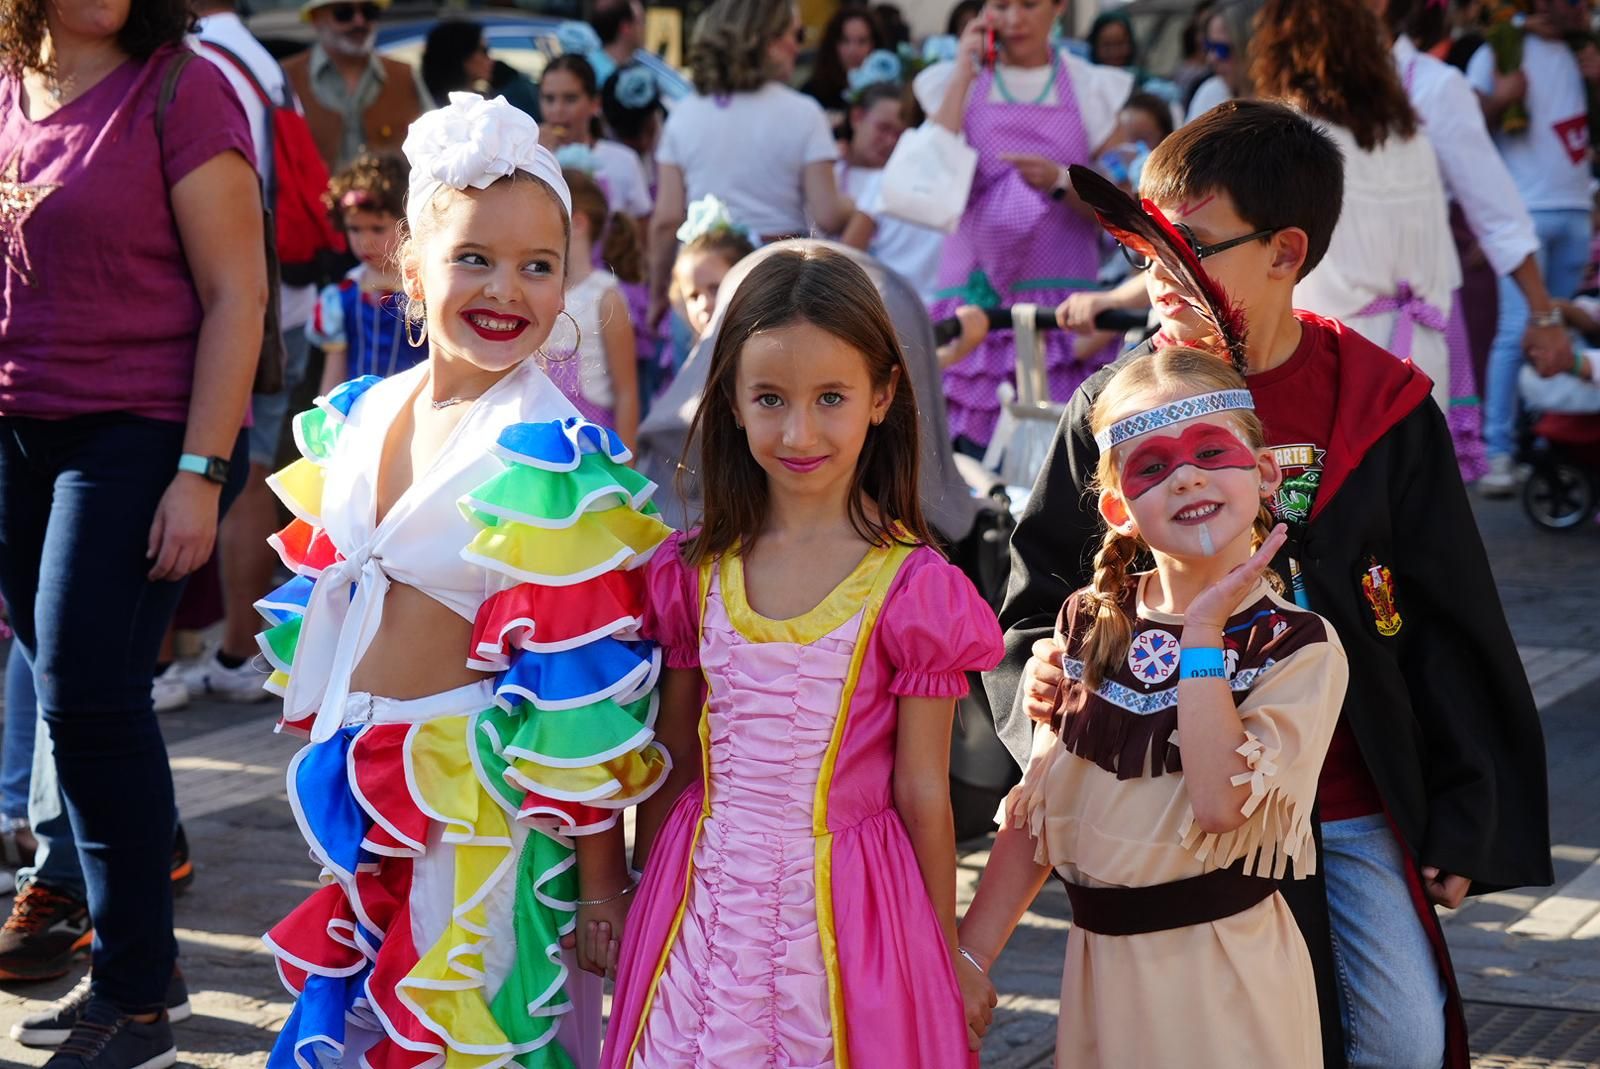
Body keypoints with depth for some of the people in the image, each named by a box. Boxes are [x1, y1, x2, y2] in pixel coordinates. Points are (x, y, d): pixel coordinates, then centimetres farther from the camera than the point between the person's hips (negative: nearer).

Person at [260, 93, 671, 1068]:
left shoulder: (554, 464, -16)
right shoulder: (355, 418, 3)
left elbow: (585, 697, -16)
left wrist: (600, 887, -15)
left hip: (479, 815, -6)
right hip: (357, 806, 7)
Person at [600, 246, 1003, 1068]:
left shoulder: (912, 586, -10)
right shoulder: (693, 570, 1)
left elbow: (922, 798, -5)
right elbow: (671, 765, 10)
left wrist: (948, 961, 1)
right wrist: (644, 903, 13)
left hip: (842, 915, -3)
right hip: (704, 904, 3)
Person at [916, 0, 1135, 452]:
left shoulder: (1093, 89, 9)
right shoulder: (953, 83, 11)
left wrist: (1060, 182, -14)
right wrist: (963, 74, -2)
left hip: (1061, 298, 0)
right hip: (977, 293, 1)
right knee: (969, 450, -8)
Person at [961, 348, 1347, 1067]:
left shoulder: (1300, 648, -9)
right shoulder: (1089, 625, 4)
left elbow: (1220, 802, -24)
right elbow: (1034, 811, 8)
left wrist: (1202, 632, -19)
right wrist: (967, 958, 3)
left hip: (1226, 974, -4)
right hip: (1100, 964, 4)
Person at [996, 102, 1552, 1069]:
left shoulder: (1381, 409, -5)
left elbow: (1453, 628, 0)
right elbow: (1041, 598, 4)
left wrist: (1465, 819, 0)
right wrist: (1039, 671, -19)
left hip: (1355, 808, 0)